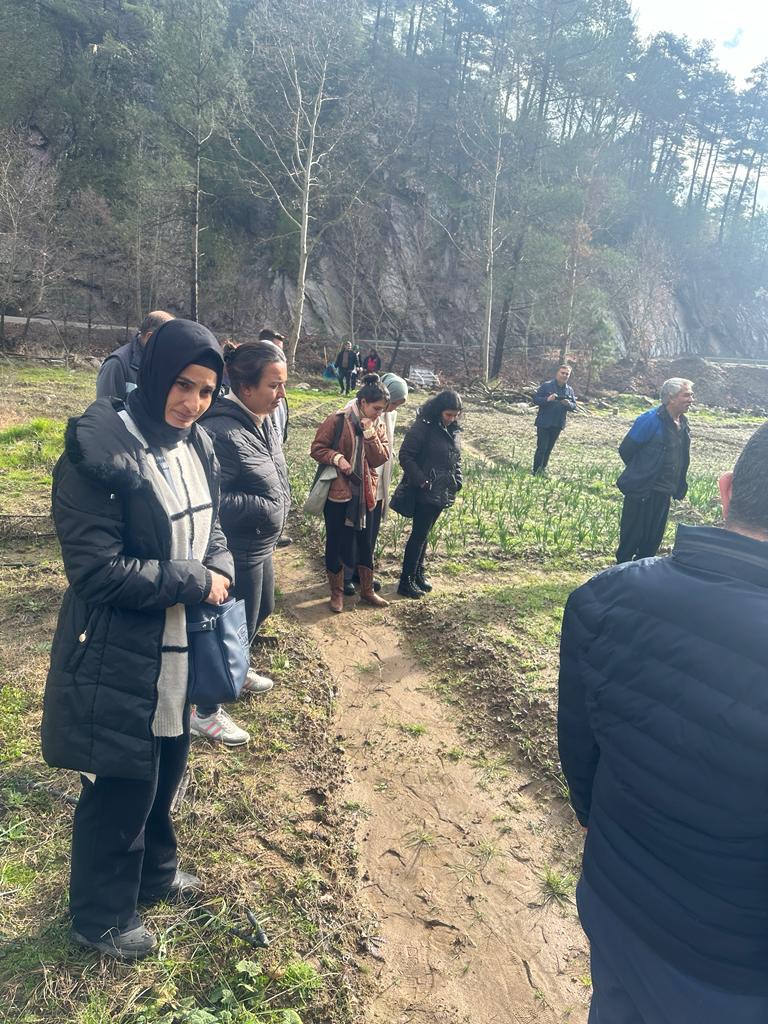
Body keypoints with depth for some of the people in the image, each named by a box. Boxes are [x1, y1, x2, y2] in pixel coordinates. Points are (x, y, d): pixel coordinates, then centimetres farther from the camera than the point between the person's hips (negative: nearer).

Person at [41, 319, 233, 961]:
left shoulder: (196, 446, 2)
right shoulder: (98, 452, -22)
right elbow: (98, 569, -24)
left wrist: (220, 569, -8)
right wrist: (195, 583, -19)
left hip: (180, 648, 7)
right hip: (120, 656, -7)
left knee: (166, 769, 23)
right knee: (122, 786, 10)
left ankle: (153, 873, 49)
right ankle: (102, 917, 36)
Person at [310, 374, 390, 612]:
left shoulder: (377, 425, 4)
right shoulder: (337, 420, -12)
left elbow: (381, 458, -3)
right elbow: (317, 449, -8)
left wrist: (370, 434, -14)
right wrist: (336, 457, -23)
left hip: (368, 494, 5)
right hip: (338, 493, -5)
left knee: (366, 544, 14)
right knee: (336, 544, 7)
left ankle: (367, 591, 30)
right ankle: (336, 592, 24)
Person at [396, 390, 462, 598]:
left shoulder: (453, 430, 9)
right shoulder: (423, 427, -15)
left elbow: (456, 458, 20)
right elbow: (405, 455, -16)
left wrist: (457, 481, 7)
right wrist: (421, 480, -20)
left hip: (443, 493, 7)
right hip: (425, 492, -7)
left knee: (424, 533, 17)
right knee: (419, 534, -3)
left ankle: (418, 572, 28)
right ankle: (406, 581, 5)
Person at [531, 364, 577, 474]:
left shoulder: (569, 390, 7)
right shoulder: (546, 385, -6)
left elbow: (574, 407, 7)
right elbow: (535, 399, -8)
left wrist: (568, 404, -16)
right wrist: (547, 399, -26)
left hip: (558, 425, 5)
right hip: (544, 423, -5)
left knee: (549, 449, 12)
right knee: (541, 448, -7)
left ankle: (542, 471, 21)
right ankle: (536, 472, -1)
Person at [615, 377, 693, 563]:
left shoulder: (682, 424, 5)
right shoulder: (651, 420, -18)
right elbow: (625, 450, -12)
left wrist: (679, 486, 13)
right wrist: (639, 473, 3)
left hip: (663, 493, 7)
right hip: (642, 491, -7)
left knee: (653, 540, 15)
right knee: (631, 538, 4)